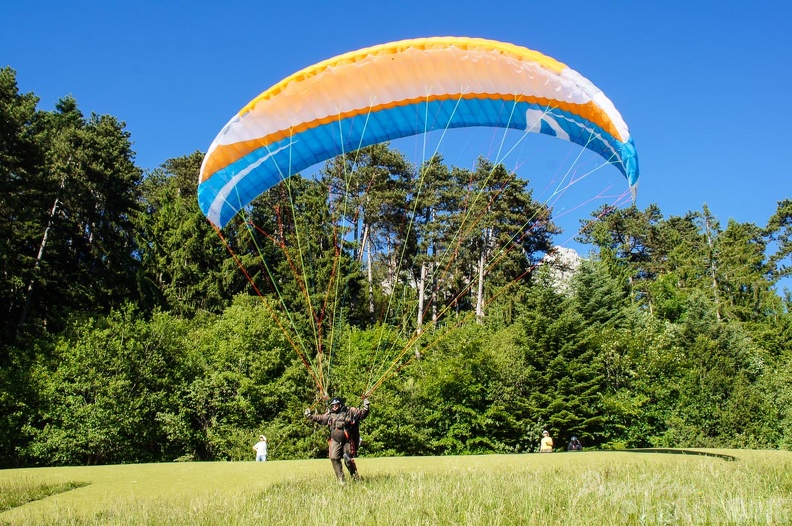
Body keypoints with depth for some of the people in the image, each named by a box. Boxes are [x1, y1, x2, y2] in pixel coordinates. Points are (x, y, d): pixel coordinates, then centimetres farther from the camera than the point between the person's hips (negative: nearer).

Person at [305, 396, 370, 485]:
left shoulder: (350, 411, -2)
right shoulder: (330, 414, 9)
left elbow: (361, 414, -4)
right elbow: (320, 418, 24)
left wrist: (365, 408, -22)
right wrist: (310, 416, 20)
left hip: (347, 441, -4)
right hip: (335, 441, 4)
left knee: (348, 460, -5)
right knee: (334, 458, -9)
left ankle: (355, 478, 18)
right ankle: (340, 479, 3)